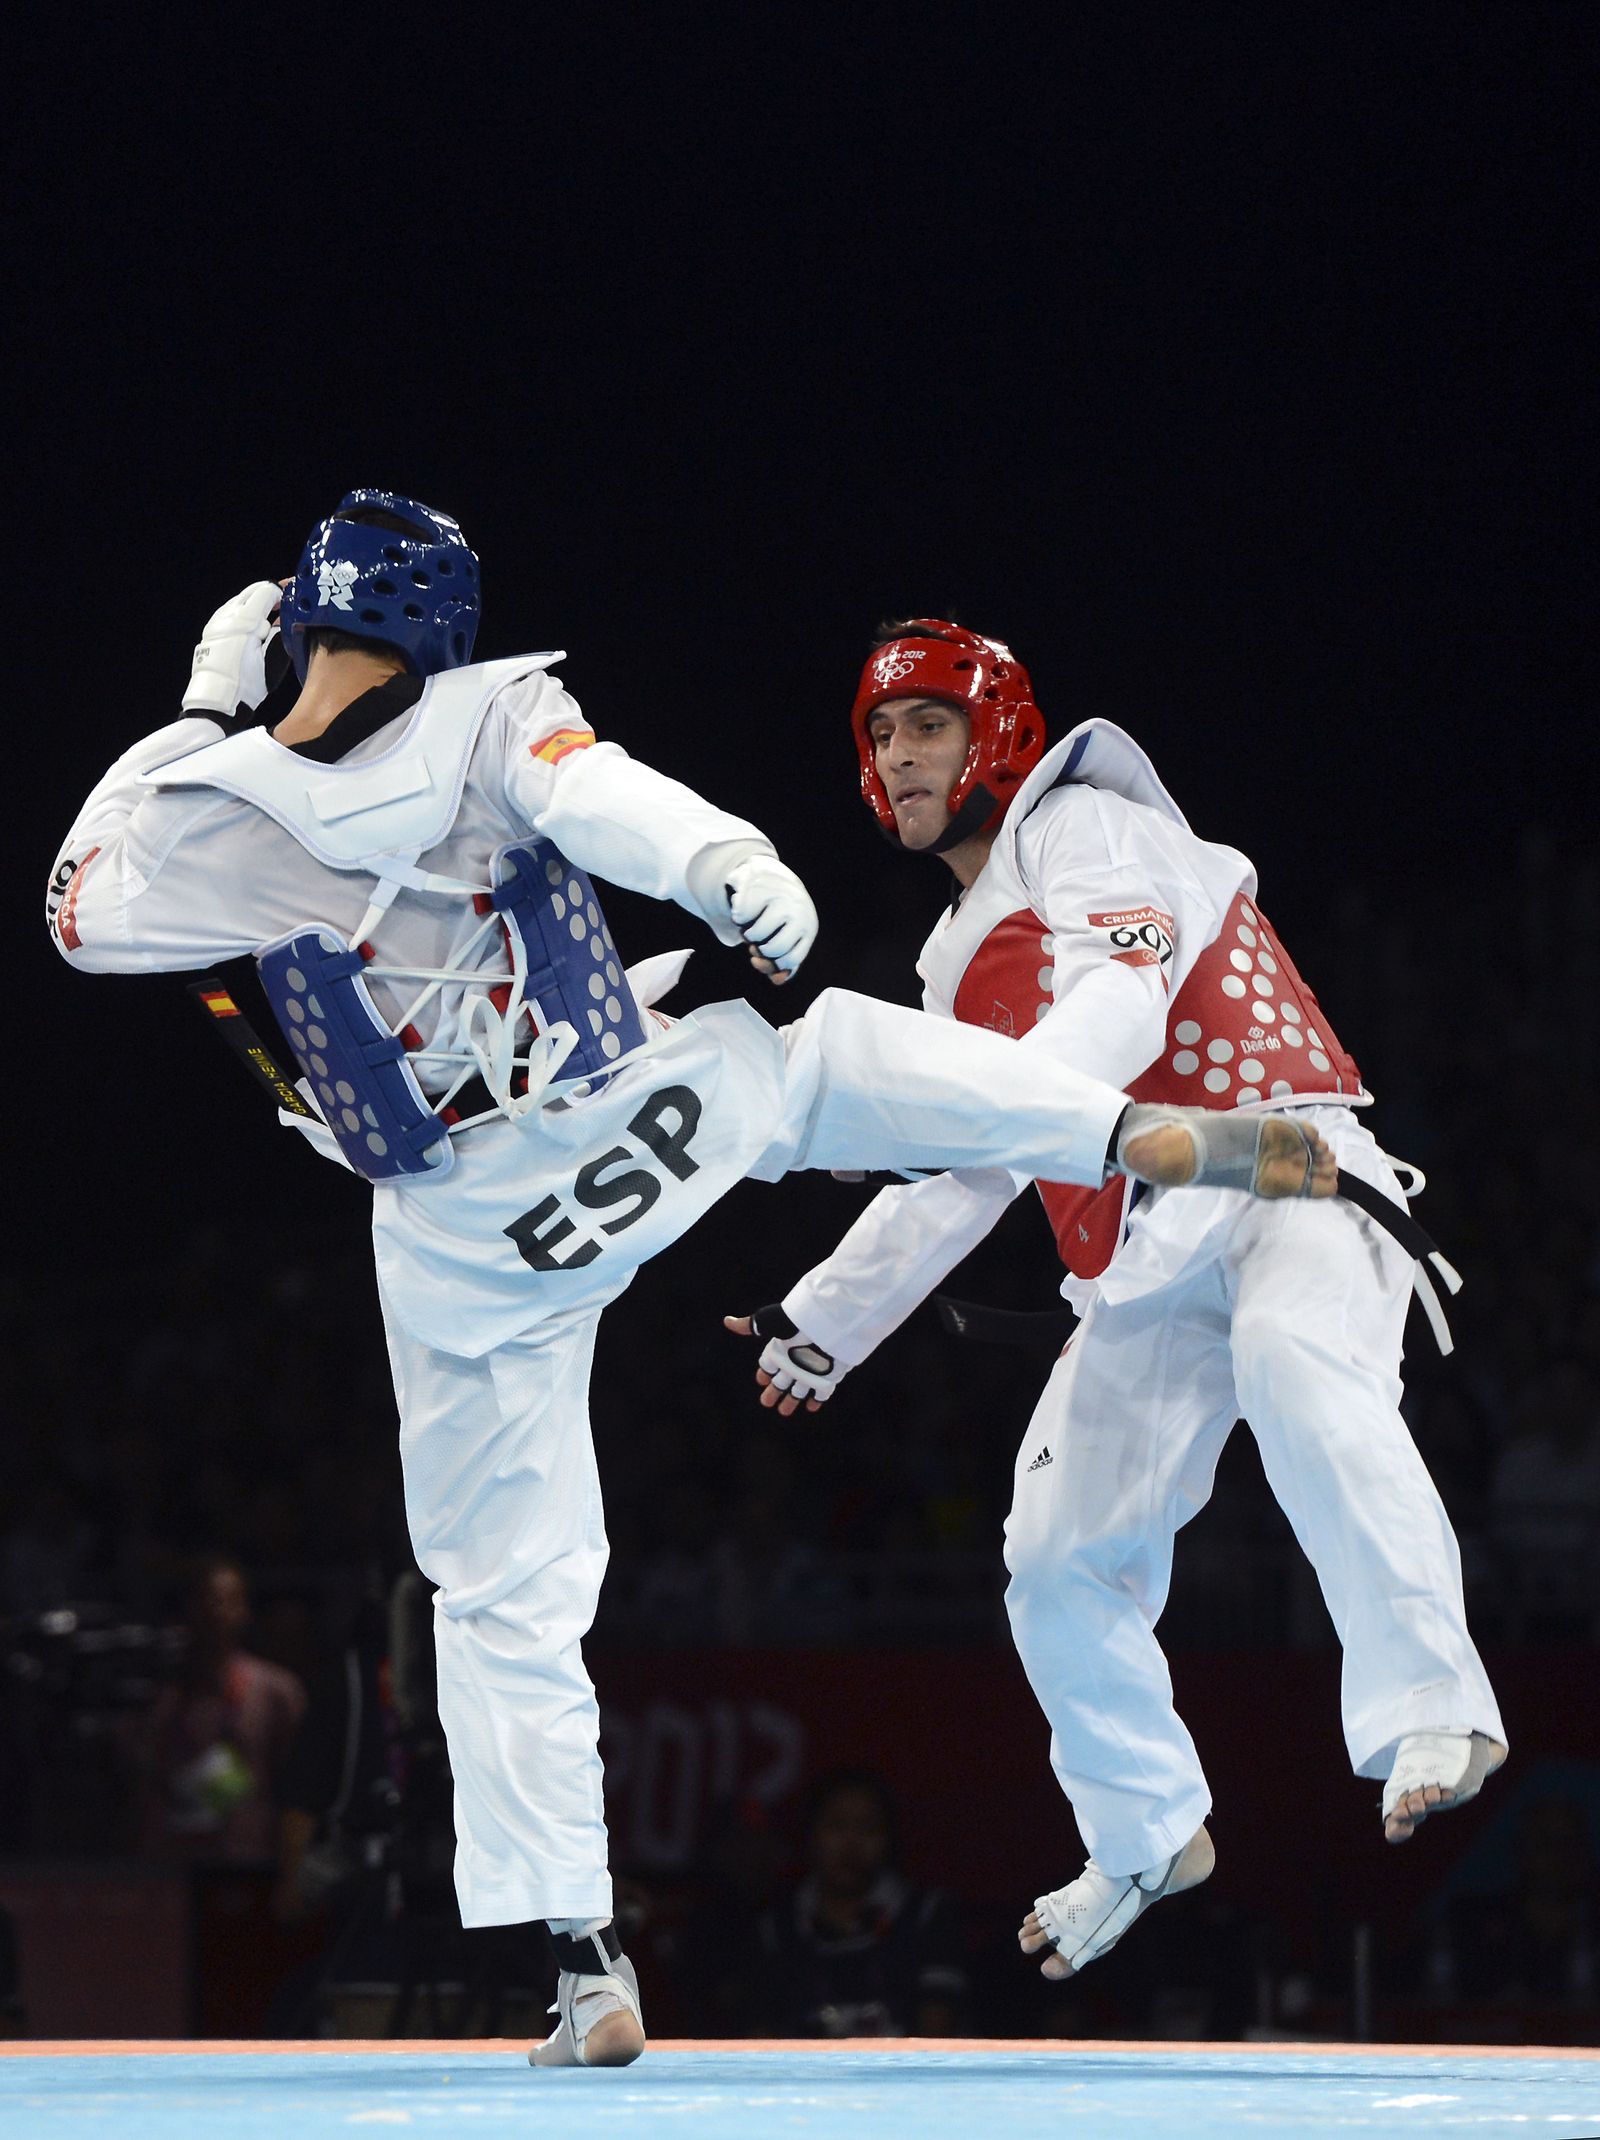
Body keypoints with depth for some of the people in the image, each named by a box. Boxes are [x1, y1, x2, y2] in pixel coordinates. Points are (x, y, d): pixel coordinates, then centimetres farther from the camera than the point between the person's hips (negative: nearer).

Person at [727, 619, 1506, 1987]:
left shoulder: (1082, 826, -1)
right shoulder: (962, 961, 25)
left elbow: (1122, 1006, -21)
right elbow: (959, 1181, 34)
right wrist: (827, 1321, 34)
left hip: (1282, 1177, -9)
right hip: (1150, 1264, 9)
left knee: (1296, 1365, -39)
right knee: (1063, 1558, 7)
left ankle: (1432, 1711, -50)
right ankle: (1150, 1835, 27)